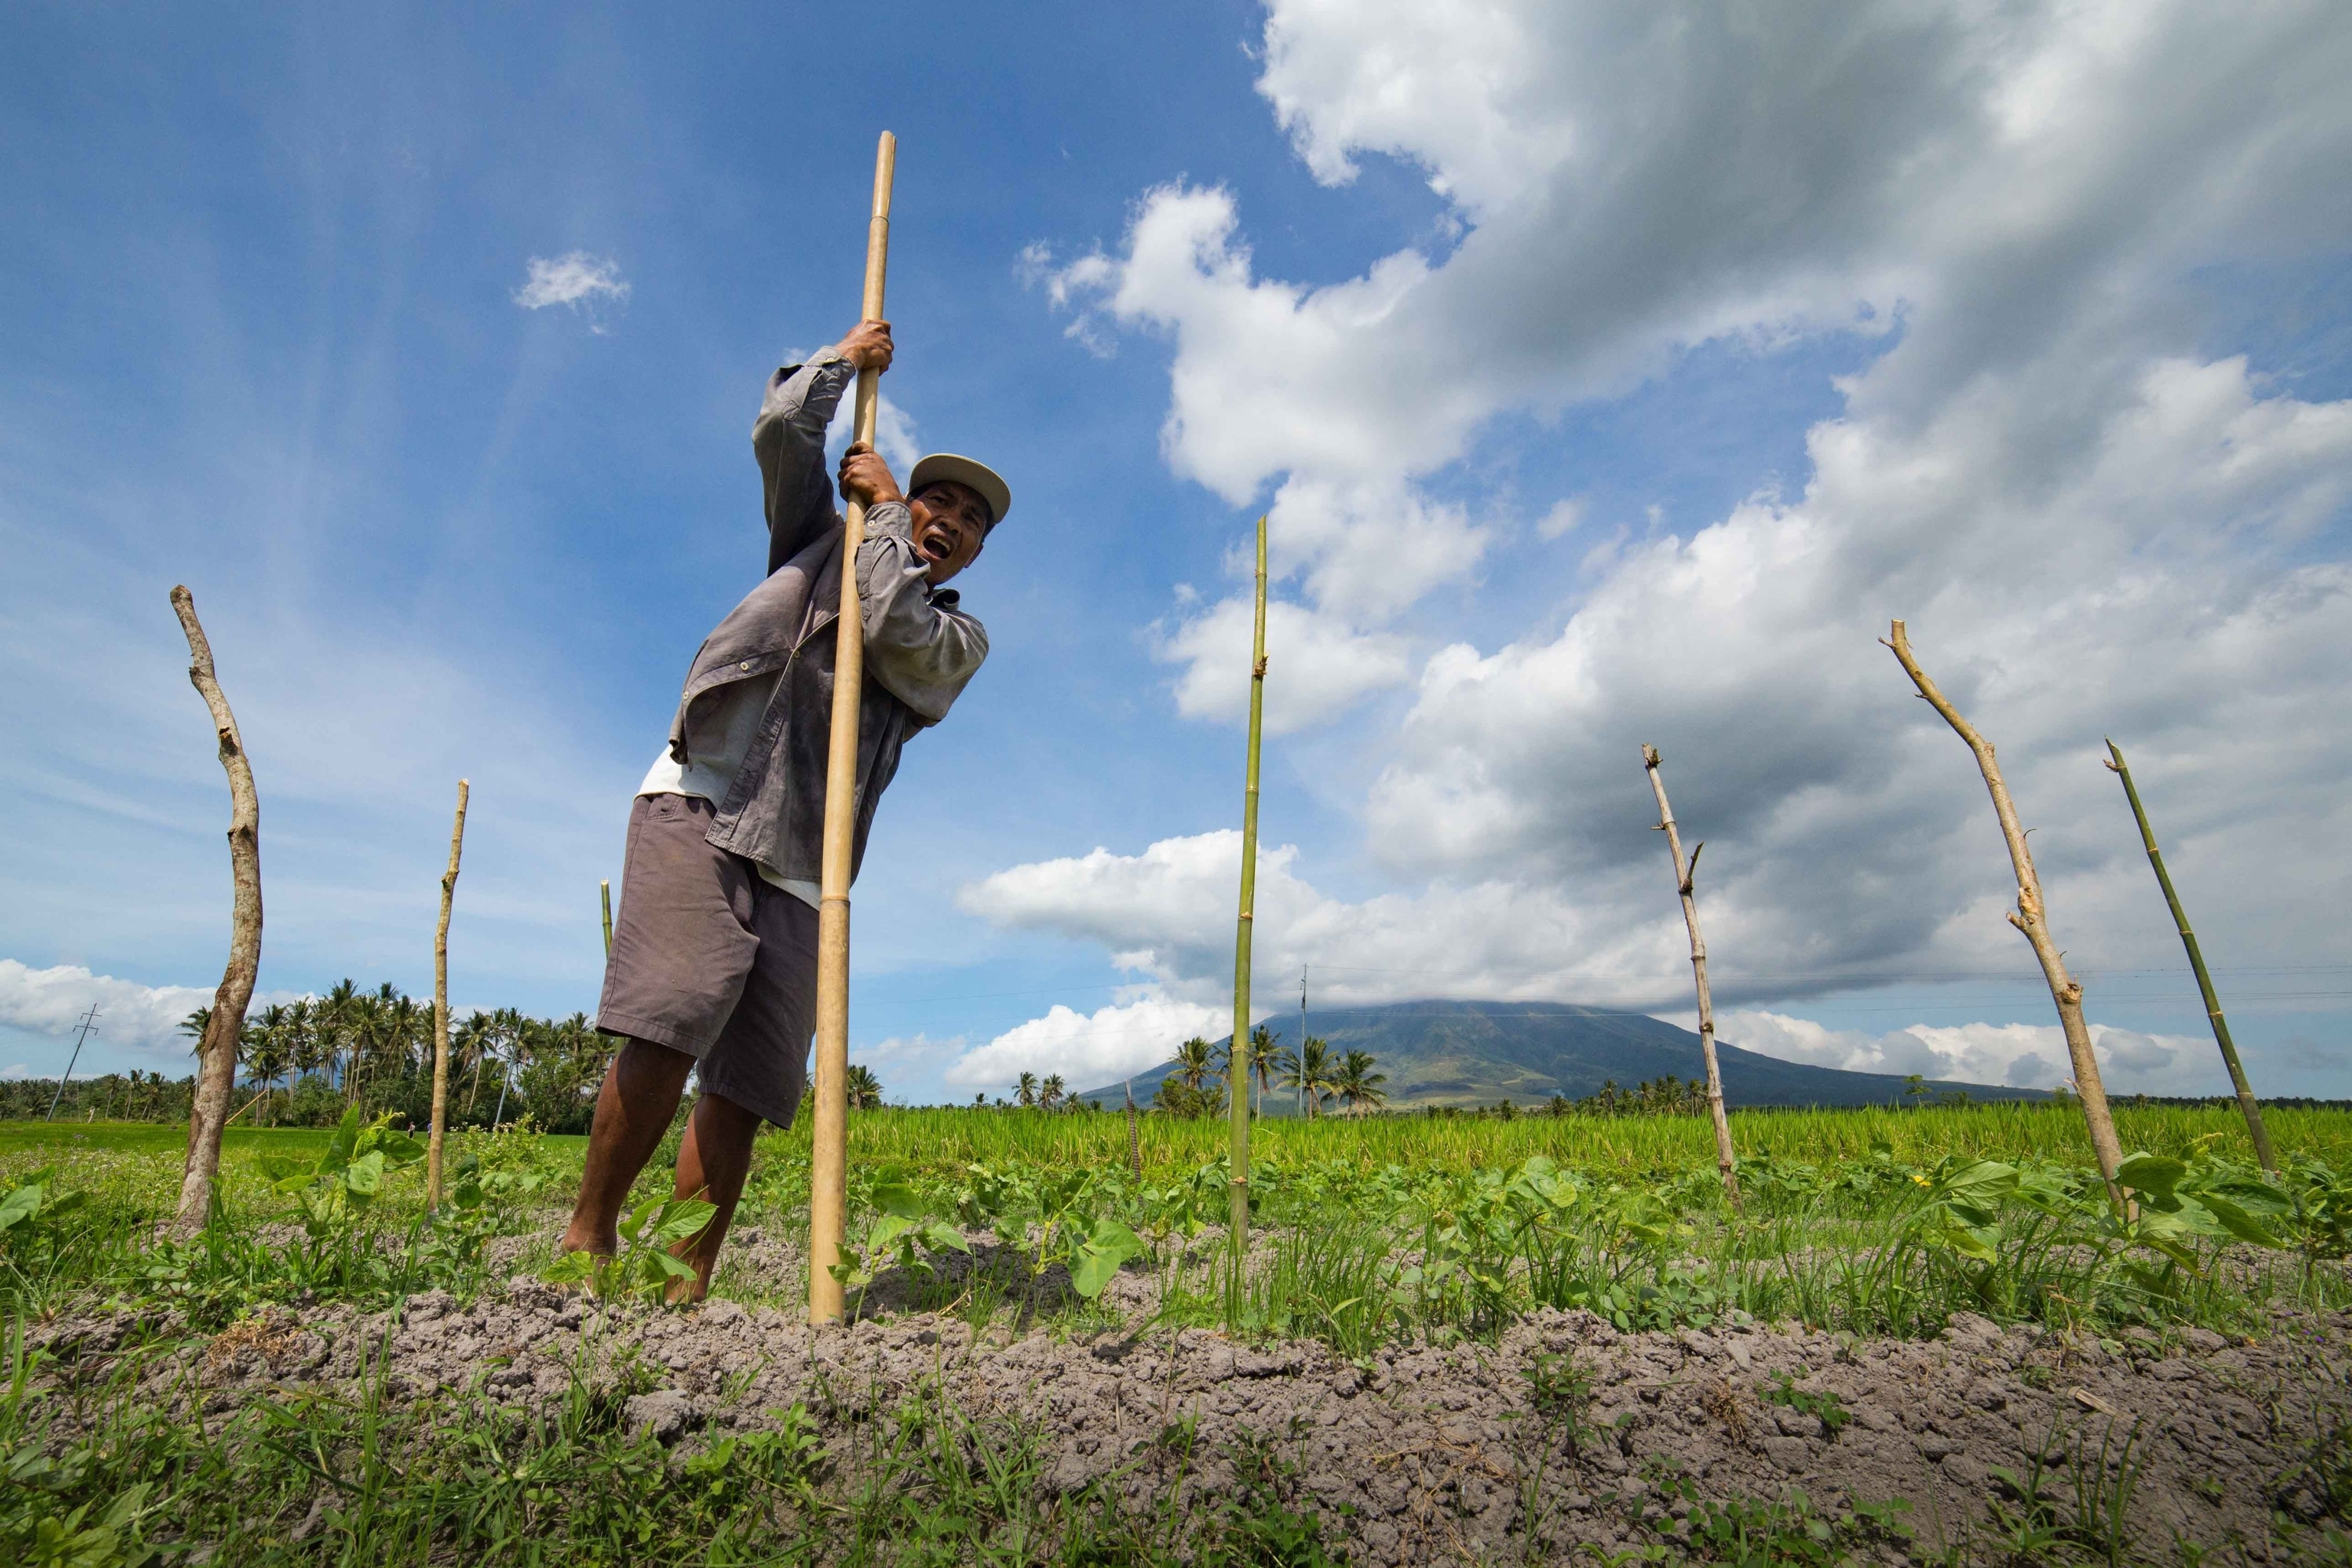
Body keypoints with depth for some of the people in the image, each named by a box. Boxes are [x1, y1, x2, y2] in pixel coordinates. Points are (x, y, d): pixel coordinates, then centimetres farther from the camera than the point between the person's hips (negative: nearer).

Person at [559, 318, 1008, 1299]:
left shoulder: (958, 637, 17)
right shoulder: (821, 542, 21)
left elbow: (896, 636, -5)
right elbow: (783, 432, 10)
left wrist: (883, 505, 6)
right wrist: (849, 357, 22)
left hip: (796, 862, 2)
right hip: (698, 805, -1)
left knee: (746, 1087, -5)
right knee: (676, 1018, -20)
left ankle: (686, 1285, 1)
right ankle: (587, 1236, -6)